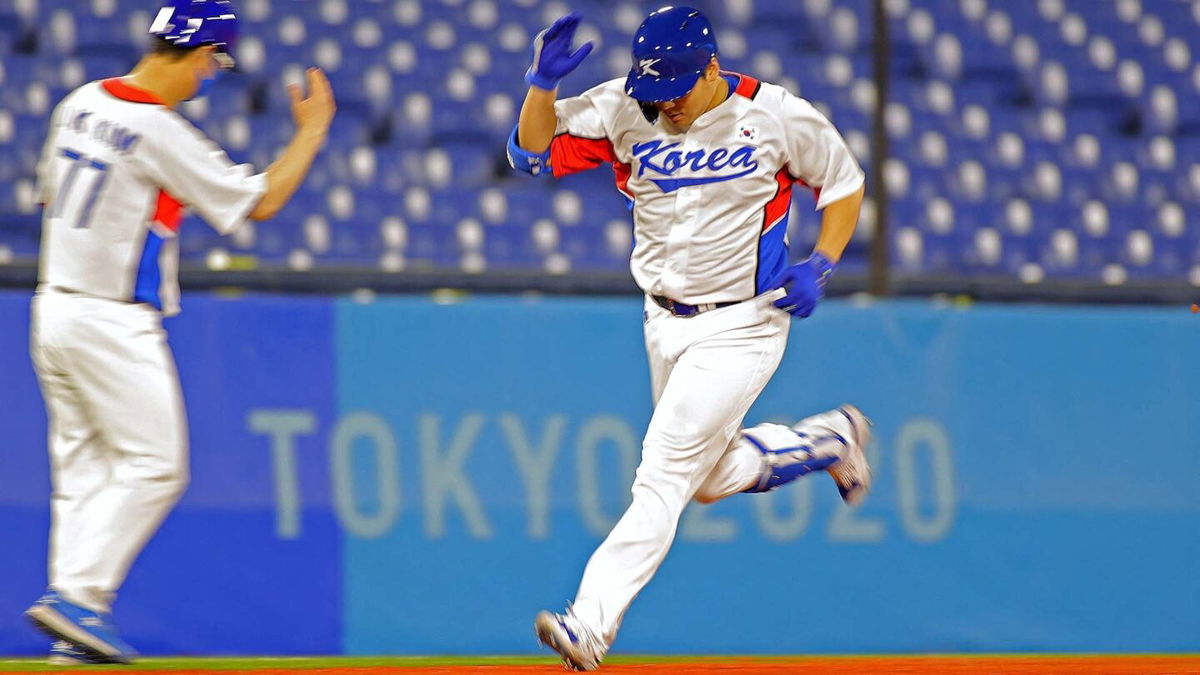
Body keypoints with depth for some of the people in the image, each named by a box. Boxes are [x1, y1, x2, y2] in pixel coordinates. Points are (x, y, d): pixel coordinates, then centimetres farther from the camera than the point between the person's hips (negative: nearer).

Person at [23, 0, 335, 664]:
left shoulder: (80, 104, 6)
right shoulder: (161, 134, -18)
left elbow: (49, 189, 22)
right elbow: (260, 201, -10)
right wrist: (312, 130, 1)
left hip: (53, 307, 9)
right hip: (114, 323, -8)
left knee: (83, 466, 10)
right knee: (152, 465, -1)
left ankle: (75, 630, 7)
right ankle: (77, 596, -9)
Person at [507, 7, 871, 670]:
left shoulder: (779, 117, -14)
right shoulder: (622, 111, -7)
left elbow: (844, 184, 1)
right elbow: (532, 153, -11)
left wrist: (818, 267, -13)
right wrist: (542, 83, -28)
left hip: (741, 325, -6)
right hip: (665, 324, 6)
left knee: (664, 474, -13)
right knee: (711, 477, 18)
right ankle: (831, 440, 42)